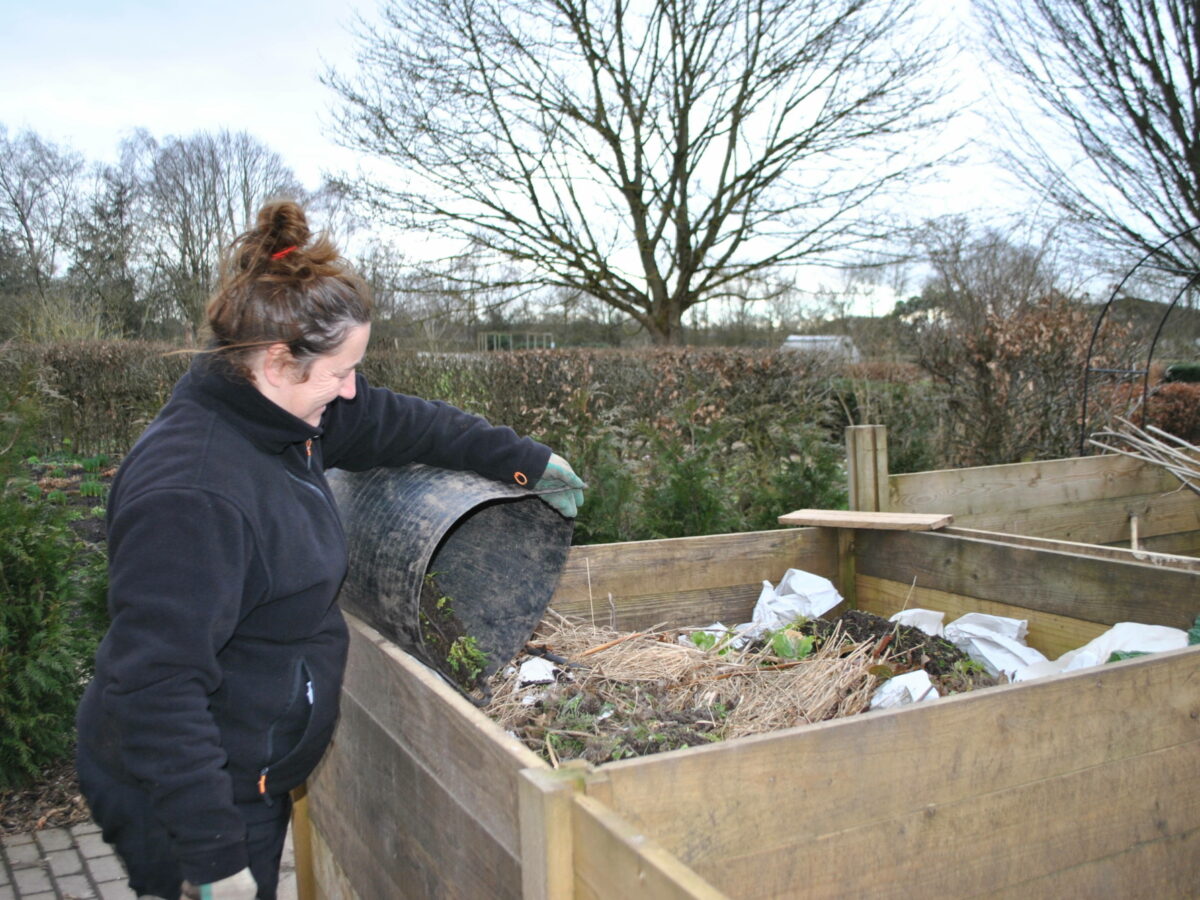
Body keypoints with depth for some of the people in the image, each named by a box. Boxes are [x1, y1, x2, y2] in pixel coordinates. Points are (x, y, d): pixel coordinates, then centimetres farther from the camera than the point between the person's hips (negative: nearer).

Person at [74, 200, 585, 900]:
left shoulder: (280, 415, -2)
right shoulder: (189, 497, -31)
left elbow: (399, 422, 11)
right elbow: (155, 685, -32)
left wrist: (524, 460, 19)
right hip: (190, 794, -9)